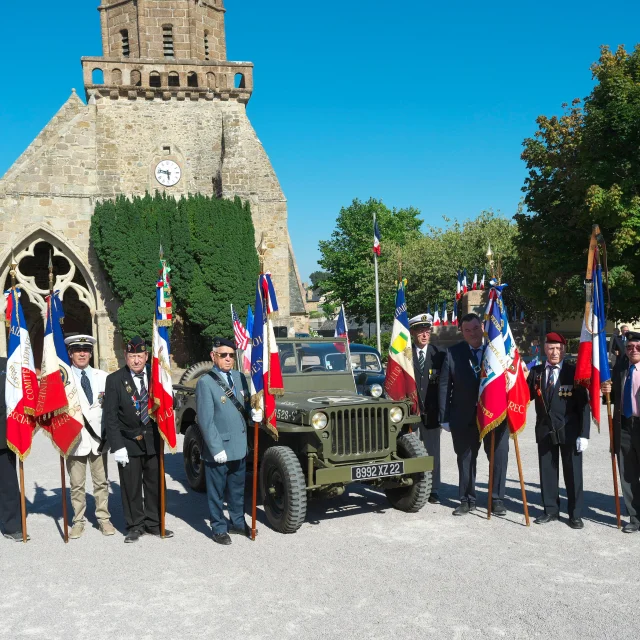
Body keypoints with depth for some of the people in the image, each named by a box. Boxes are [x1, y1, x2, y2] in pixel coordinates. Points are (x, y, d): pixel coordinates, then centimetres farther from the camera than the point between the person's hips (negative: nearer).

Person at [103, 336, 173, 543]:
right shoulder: (114, 380, -3)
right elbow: (110, 416, -5)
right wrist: (117, 446, -11)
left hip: (153, 440, 2)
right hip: (129, 442, -2)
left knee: (155, 484, 9)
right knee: (131, 487, 4)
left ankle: (154, 523, 23)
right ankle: (135, 526, 18)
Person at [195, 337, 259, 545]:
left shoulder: (239, 377, 6)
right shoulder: (205, 383, -12)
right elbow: (205, 420, -15)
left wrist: (253, 412, -8)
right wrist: (217, 449, -18)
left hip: (239, 446, 6)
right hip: (218, 448, -6)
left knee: (237, 489, 19)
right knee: (217, 492, 8)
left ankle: (237, 522, 34)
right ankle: (219, 529, 22)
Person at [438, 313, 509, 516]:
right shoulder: (453, 353, -1)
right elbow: (445, 386, 0)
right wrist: (445, 417, -3)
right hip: (464, 417, 1)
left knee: (499, 458, 4)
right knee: (465, 459, 11)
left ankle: (497, 499, 18)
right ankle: (467, 500, 23)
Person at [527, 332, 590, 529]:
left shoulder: (574, 373, -6)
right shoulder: (536, 372, 5)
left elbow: (584, 405, -6)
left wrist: (584, 434, -10)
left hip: (569, 431, -3)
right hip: (545, 431, 3)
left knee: (573, 474, 5)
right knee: (547, 472, 9)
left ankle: (575, 514, 17)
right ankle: (551, 511, 22)